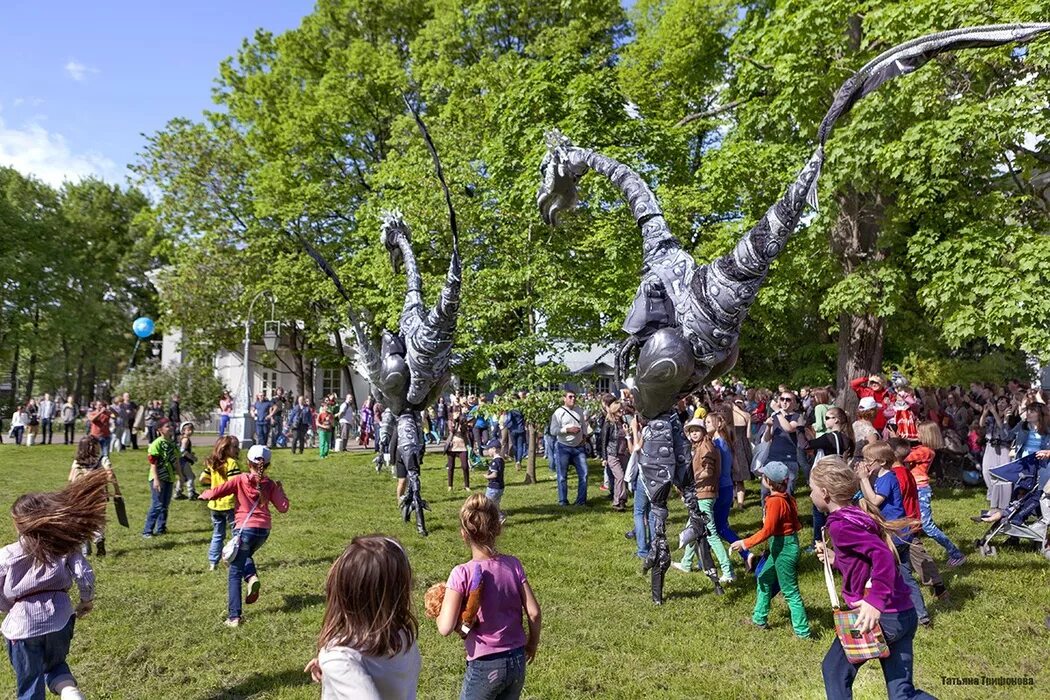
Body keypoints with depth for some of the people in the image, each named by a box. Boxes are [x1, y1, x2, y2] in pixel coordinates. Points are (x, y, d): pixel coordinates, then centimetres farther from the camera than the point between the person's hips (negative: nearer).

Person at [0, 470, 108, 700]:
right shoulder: (64, 547, -6)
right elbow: (85, 576, -10)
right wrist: (87, 601, 8)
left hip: (23, 625, -2)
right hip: (60, 619, 2)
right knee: (55, 664, 26)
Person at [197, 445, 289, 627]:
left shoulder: (240, 480, -3)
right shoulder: (270, 484, 3)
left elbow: (215, 492, -7)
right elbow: (283, 508, 1)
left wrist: (204, 495, 14)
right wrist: (280, 490, 15)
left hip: (245, 530, -4)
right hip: (264, 531, 4)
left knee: (235, 573, 6)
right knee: (245, 555, 34)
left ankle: (234, 617, 2)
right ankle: (252, 577, 5)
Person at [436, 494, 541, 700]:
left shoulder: (462, 574, -18)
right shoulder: (513, 565, -7)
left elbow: (445, 628, -20)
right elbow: (534, 612, -4)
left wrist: (439, 608, 0)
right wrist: (533, 643, 13)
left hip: (485, 666, -4)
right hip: (517, 661, 4)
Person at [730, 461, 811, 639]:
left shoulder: (775, 501, -23)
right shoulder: (786, 497, 3)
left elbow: (767, 530, -24)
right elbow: (795, 523, 10)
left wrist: (745, 543, -19)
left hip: (783, 547, -10)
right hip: (783, 545, 10)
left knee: (790, 591, 1)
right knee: (764, 579, 20)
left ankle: (803, 632, 11)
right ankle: (759, 619, 31)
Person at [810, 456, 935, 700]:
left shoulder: (840, 524, -17)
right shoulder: (859, 515, 11)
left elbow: (882, 555, -30)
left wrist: (876, 601, -35)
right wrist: (835, 559, 16)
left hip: (878, 617, -8)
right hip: (904, 614, 8)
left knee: (833, 669, 15)